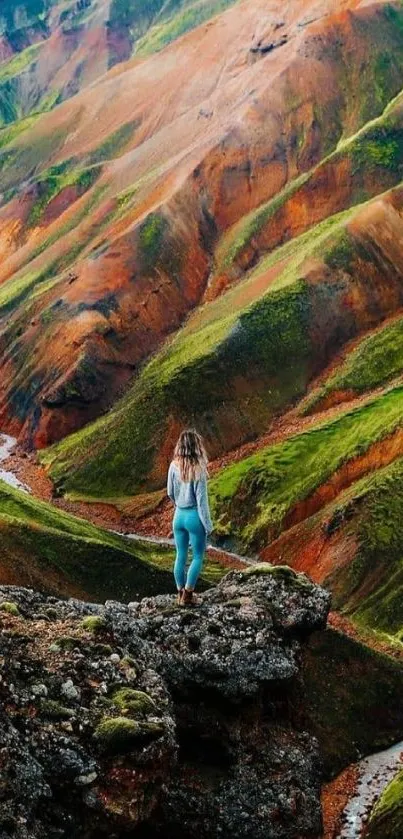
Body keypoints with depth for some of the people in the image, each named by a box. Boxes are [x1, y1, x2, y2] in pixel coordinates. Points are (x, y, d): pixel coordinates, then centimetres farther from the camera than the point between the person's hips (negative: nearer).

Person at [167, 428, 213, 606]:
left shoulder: (174, 466, -4)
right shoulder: (198, 469, -18)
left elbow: (170, 493, 7)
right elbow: (201, 500, -15)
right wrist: (208, 525, -6)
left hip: (179, 515, 5)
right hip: (194, 516, -5)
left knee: (181, 556, 15)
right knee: (198, 557, 9)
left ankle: (180, 593, 22)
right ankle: (187, 595, 6)